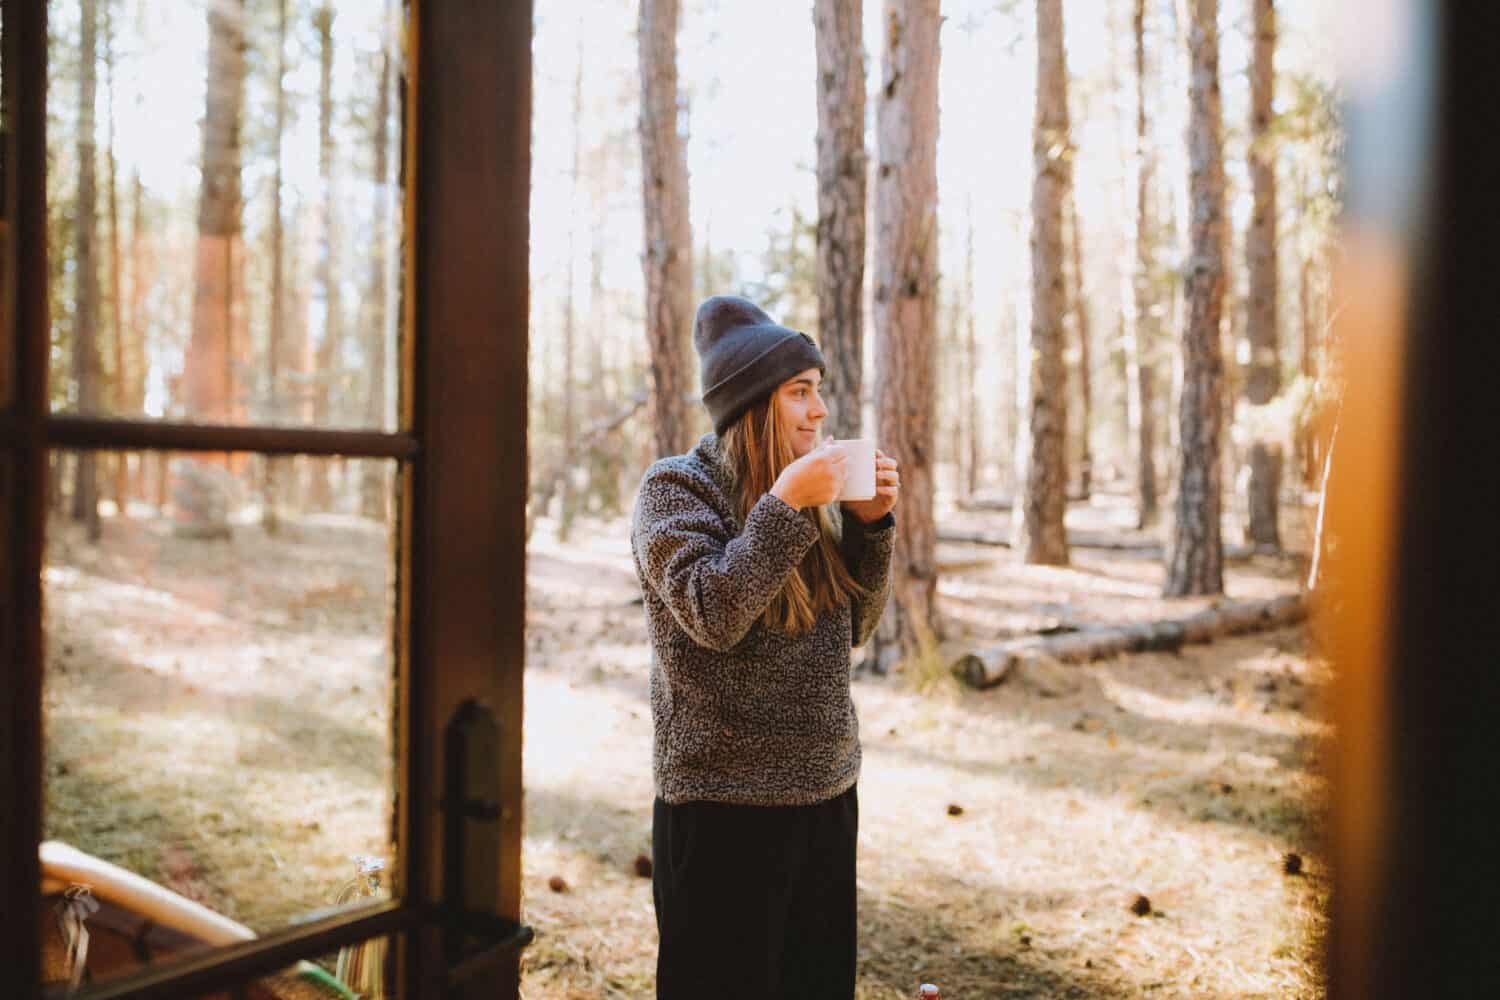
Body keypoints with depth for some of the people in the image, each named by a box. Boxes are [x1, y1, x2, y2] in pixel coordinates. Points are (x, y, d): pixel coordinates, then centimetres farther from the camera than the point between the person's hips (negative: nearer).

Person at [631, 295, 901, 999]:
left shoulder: (803, 494, 9)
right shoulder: (674, 488, -9)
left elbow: (854, 627, 9)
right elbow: (714, 615, -21)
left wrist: (869, 522, -2)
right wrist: (787, 506, -22)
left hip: (826, 790, 6)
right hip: (724, 803, -6)